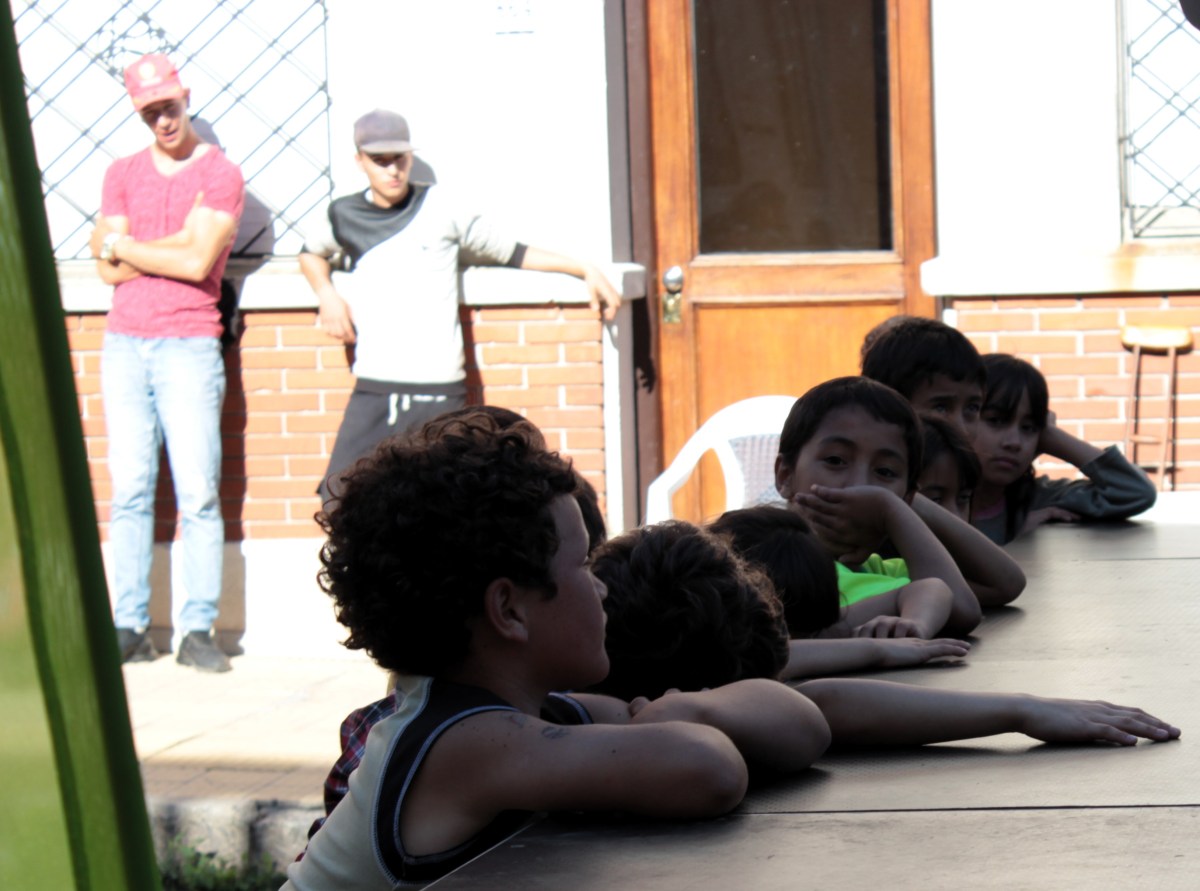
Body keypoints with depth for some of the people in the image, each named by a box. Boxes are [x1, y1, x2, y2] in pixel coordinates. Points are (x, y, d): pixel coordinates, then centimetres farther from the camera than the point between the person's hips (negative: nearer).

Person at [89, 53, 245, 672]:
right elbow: (111, 271, 4)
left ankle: (198, 631, -6)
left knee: (198, 493, -7)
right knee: (129, 491, 1)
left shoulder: (220, 174, 0)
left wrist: (122, 245, -1)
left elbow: (197, 263, -12)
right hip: (124, 343, 4)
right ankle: (130, 626, 3)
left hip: (188, 346, -4)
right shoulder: (122, 174, 14)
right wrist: (175, 243, -6)